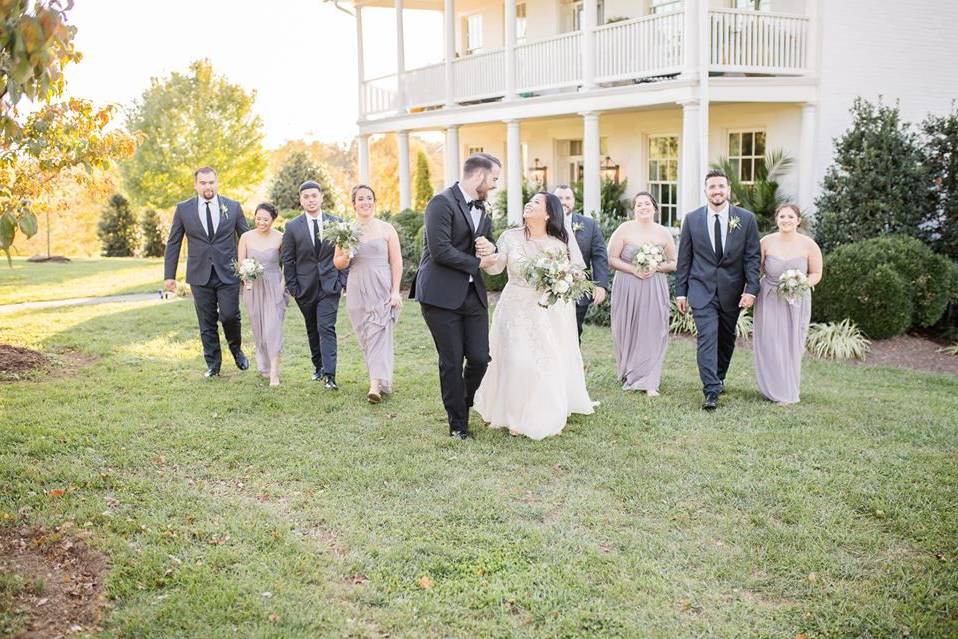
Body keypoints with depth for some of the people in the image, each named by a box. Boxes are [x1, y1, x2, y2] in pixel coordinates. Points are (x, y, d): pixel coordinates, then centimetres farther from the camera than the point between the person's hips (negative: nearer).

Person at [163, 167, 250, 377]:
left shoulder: (233, 207, 2)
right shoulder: (183, 209, 3)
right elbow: (173, 243, 7)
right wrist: (169, 275, 3)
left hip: (228, 273, -1)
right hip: (200, 275, 1)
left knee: (230, 315, -9)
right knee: (207, 323, 5)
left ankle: (236, 349, 21)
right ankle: (213, 365, 18)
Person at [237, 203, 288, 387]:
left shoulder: (280, 238, -6)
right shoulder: (246, 237, 0)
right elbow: (240, 264, 3)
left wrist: (283, 283, -9)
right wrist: (245, 279, -15)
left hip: (274, 287, -3)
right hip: (253, 287, 3)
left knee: (273, 327, -11)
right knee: (258, 329, 11)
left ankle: (274, 373, -11)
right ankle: (264, 365, 27)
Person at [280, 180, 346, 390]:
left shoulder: (336, 223, 1)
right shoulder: (292, 227, 0)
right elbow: (288, 260, 2)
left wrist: (342, 280, -3)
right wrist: (292, 286, -2)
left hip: (330, 284, -1)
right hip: (305, 286, 2)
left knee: (326, 328, -11)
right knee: (312, 329, 13)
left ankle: (329, 376, -14)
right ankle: (318, 366, 28)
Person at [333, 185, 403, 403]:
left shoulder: (386, 229, 2)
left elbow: (396, 262, 2)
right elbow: (337, 263, 14)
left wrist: (395, 291, -6)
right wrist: (346, 257, -9)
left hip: (383, 289, -3)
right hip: (358, 291, 3)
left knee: (379, 335, -11)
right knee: (365, 337, 6)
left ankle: (377, 384, -15)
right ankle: (382, 380, 18)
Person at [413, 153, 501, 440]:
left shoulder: (482, 209, 15)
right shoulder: (442, 203, -12)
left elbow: (489, 253, 21)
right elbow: (440, 251, -21)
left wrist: (490, 249, -3)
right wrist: (477, 262, -10)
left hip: (473, 294, 7)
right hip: (442, 295, -7)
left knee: (480, 358, 3)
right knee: (451, 362, 3)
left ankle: (463, 405, 30)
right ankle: (458, 423, 17)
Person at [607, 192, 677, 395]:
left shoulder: (664, 233, 5)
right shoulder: (624, 229, -2)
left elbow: (673, 263, 10)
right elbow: (611, 259, -4)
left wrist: (656, 268, -9)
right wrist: (633, 270, -16)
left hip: (655, 289, 1)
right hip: (627, 289, -1)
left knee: (652, 333, -4)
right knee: (627, 332, 6)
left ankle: (649, 383, -1)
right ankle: (628, 375, 26)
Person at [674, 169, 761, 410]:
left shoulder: (746, 219, 0)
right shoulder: (692, 219, 1)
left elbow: (753, 257, 0)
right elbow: (684, 259, 4)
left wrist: (751, 289, -9)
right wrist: (680, 291, 2)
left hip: (732, 291, 2)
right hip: (702, 289, -1)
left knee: (727, 339, 14)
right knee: (707, 337, -12)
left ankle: (718, 379, 35)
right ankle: (711, 392, -14)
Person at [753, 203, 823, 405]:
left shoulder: (809, 245, -8)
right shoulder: (766, 242, -6)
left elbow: (816, 274, 2)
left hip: (796, 301, -1)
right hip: (769, 300, 1)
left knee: (791, 345, 5)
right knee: (769, 345, 3)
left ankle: (788, 393, 21)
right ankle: (773, 388, 22)